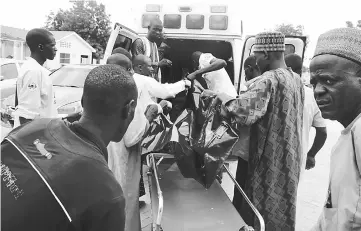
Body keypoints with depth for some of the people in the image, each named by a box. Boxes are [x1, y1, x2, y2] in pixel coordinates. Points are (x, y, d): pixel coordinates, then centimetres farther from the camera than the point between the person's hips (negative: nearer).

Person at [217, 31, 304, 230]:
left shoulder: (270, 79, -20)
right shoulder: (295, 78, 7)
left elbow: (246, 112, -34)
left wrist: (225, 100, -16)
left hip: (271, 159, -8)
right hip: (289, 157, 8)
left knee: (266, 211, 6)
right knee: (280, 207, 21)